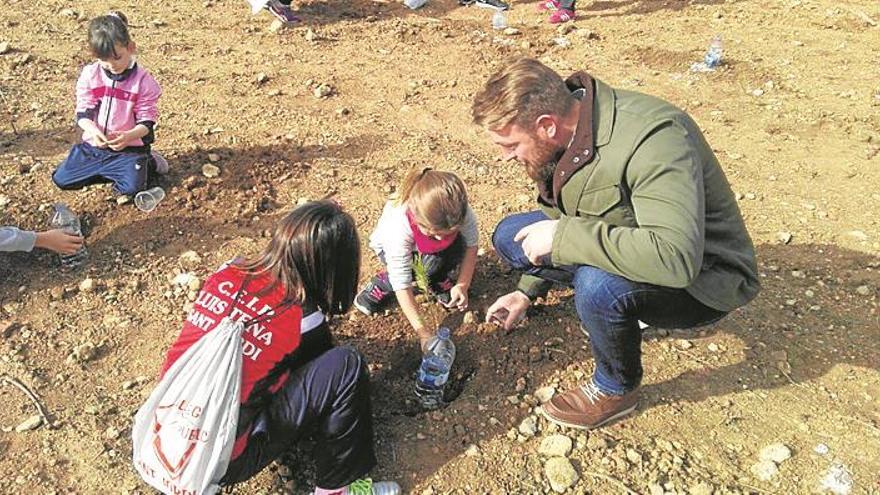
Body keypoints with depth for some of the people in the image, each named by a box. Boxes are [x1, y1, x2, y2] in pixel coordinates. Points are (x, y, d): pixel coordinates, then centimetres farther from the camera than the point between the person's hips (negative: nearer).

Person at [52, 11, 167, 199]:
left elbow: (146, 122, -9)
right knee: (61, 179, 0)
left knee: (132, 187, -24)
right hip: (94, 144, 4)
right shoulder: (90, 74, -3)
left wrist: (129, 136, -30)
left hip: (130, 147, -4)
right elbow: (83, 113, -1)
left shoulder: (142, 80, -11)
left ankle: (147, 162, 9)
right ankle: (111, 169, 17)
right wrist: (93, 130, -24)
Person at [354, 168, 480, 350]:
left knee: (458, 246, -28)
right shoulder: (399, 227, -44)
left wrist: (463, 285, -27)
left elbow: (471, 244, -17)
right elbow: (402, 283, -40)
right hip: (392, 248, -3)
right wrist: (422, 331, -40)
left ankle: (439, 281, 3)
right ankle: (382, 284, -5)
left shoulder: (459, 211, -36)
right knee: (429, 265, -33)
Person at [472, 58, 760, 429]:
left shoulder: (654, 138, -33)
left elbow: (676, 257, -44)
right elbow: (558, 218, 11)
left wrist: (564, 235, -36)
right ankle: (606, 310, 8)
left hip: (702, 277, -7)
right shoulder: (563, 134, -7)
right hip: (620, 251, 7)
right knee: (510, 236, -2)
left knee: (599, 284, -37)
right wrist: (528, 291, 11)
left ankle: (616, 391, -6)